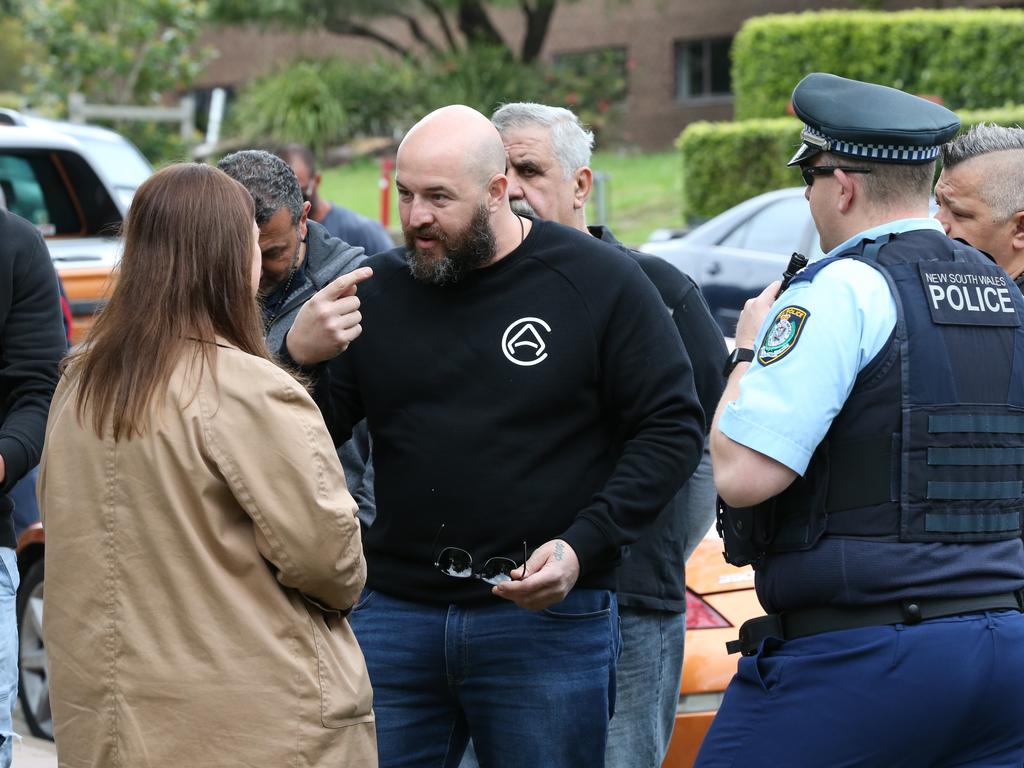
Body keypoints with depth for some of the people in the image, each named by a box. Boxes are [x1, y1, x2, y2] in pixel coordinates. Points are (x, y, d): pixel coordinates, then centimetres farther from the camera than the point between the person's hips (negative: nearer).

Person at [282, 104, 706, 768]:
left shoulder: (598, 282, -3)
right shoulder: (378, 291, 6)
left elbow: (672, 428, -3)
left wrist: (584, 546, -13)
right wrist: (300, 359, -12)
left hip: (548, 619, -3)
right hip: (397, 612, 3)